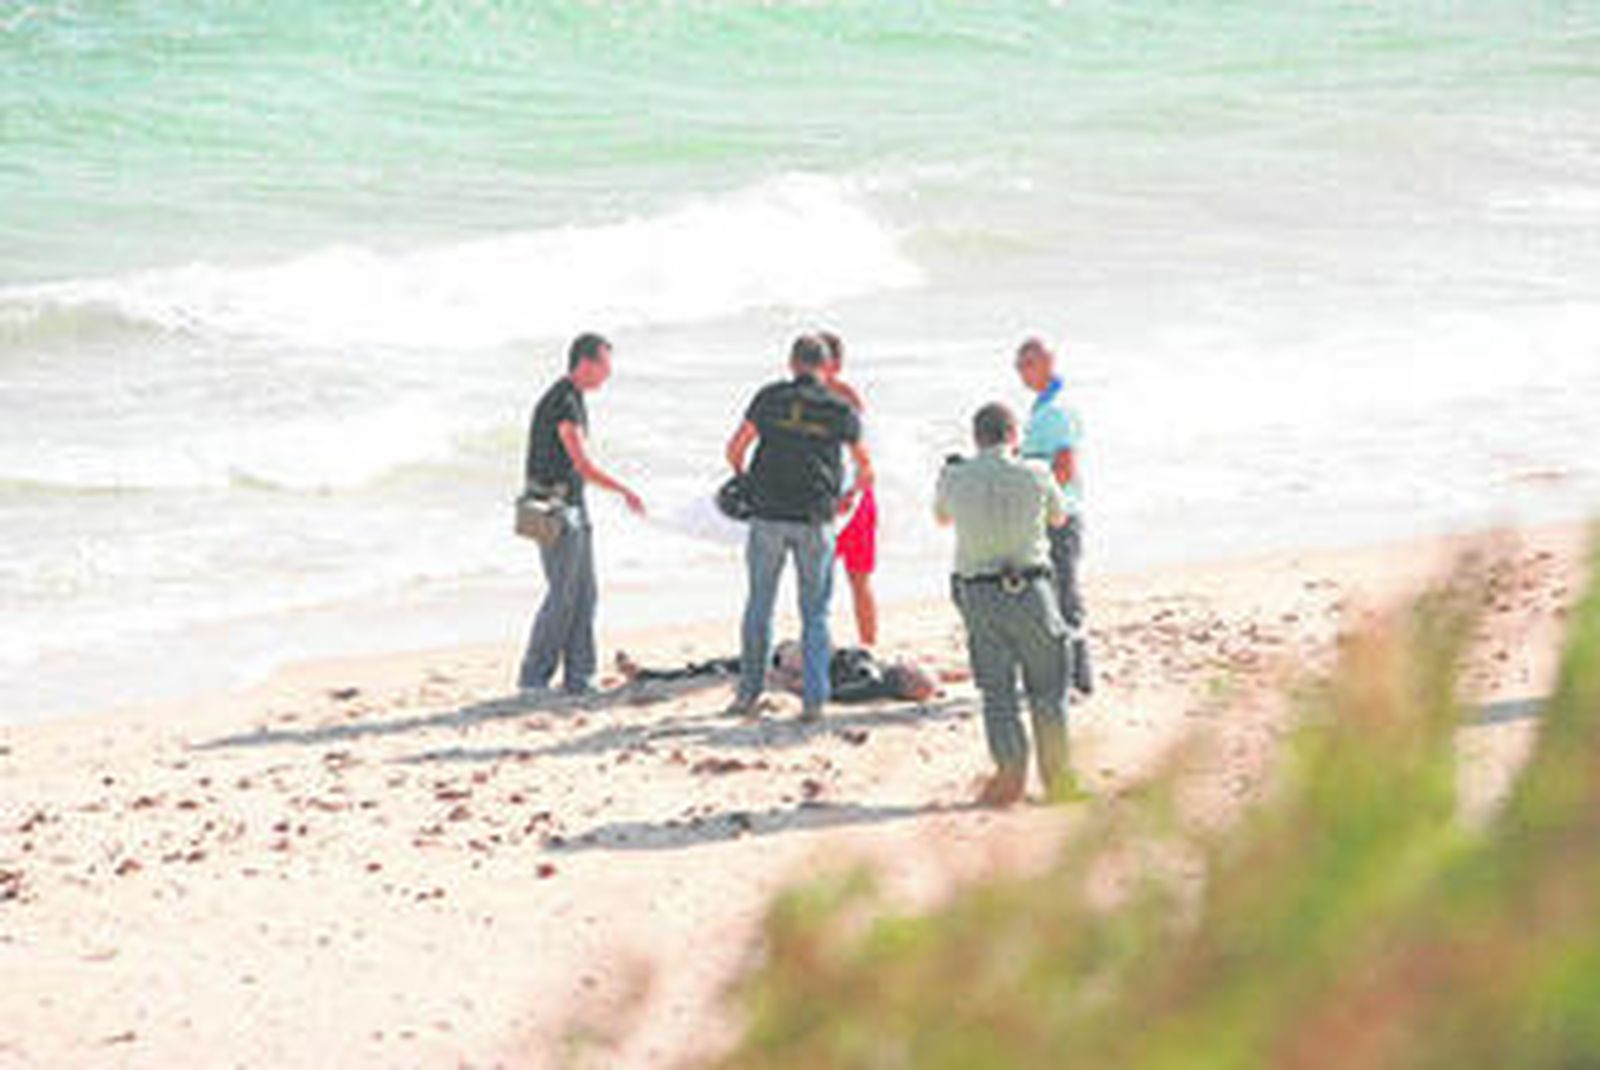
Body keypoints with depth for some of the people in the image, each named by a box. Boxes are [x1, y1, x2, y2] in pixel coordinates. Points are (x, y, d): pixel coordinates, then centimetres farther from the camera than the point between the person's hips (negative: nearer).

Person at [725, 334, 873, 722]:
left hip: (768, 516, 0)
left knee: (758, 606, 13)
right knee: (815, 613, 6)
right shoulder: (840, 410, 2)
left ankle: (749, 693, 15)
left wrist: (742, 479, 24)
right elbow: (864, 467, 12)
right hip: (815, 522, 0)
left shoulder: (769, 398, 1)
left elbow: (735, 449, 3)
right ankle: (814, 700, 0)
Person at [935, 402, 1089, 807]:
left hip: (977, 593, 1)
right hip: (1029, 588, -1)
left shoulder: (954, 477, -2)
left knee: (997, 690, 6)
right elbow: (1058, 516, 16)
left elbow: (942, 516, 20)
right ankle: (1056, 774, 15)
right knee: (1046, 687, 11)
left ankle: (1011, 771, -5)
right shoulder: (1034, 475, -4)